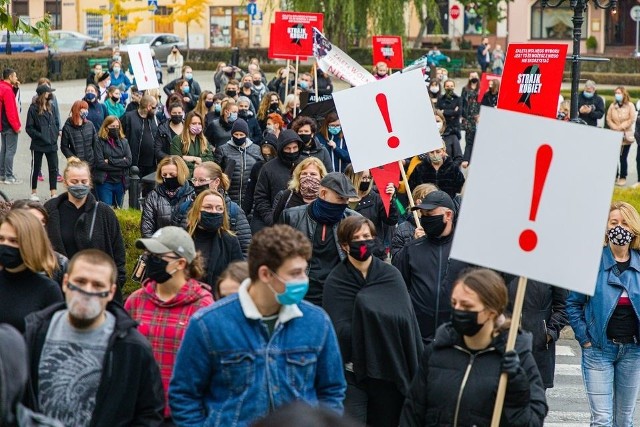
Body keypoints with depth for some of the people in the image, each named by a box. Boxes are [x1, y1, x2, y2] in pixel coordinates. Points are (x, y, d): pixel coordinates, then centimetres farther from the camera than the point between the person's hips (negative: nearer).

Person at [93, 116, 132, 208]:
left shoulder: (123, 142, 8)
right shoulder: (100, 142, -5)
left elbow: (128, 161, -3)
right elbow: (99, 163, -14)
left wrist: (110, 161, -13)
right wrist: (120, 163, -9)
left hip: (120, 182, 4)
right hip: (105, 182, -4)